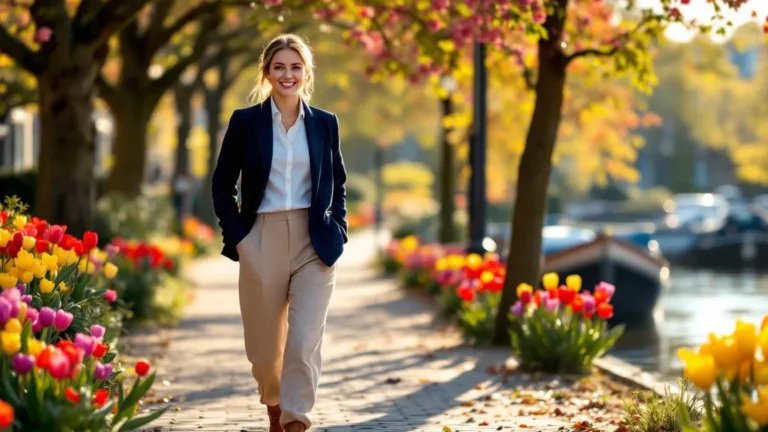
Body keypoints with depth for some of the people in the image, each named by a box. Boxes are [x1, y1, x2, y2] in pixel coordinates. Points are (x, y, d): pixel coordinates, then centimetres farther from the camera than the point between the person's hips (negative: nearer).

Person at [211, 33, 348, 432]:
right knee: (265, 344, 11)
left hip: (314, 244, 0)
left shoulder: (325, 123, 6)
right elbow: (222, 185, 5)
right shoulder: (245, 122, 1)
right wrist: (235, 236, -3)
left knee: (305, 342, -12)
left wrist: (337, 230, 5)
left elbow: (337, 183, 16)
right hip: (263, 242, 0)